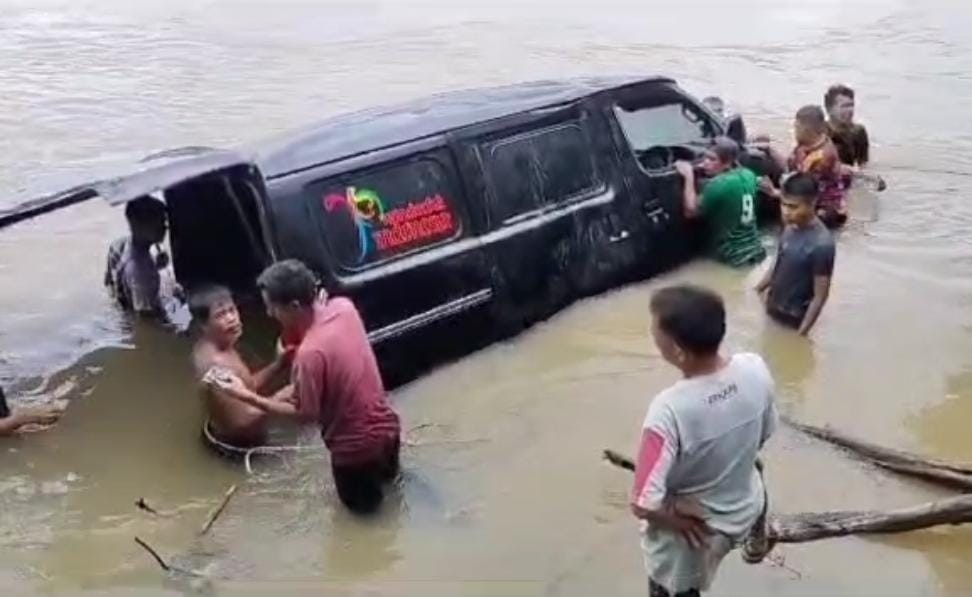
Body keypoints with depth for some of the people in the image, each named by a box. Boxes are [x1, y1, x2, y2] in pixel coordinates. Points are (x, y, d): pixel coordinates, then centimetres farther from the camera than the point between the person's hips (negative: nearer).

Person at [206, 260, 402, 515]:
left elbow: (305, 414, -15)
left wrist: (247, 396, -12)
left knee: (360, 501, 25)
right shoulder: (344, 307, -10)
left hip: (356, 445, -6)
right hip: (387, 425, 6)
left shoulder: (310, 353, -30)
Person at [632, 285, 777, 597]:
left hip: (692, 531, -5)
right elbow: (765, 434, -2)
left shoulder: (669, 409, -39)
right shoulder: (755, 369, -22)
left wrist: (674, 517, -14)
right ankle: (756, 539, 67)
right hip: (745, 511, 6)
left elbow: (643, 504, -34)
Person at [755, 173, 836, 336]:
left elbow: (820, 296, -21)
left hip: (792, 321, -7)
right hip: (772, 311, 7)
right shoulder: (790, 228, -5)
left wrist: (801, 334, -19)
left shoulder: (822, 244, -28)